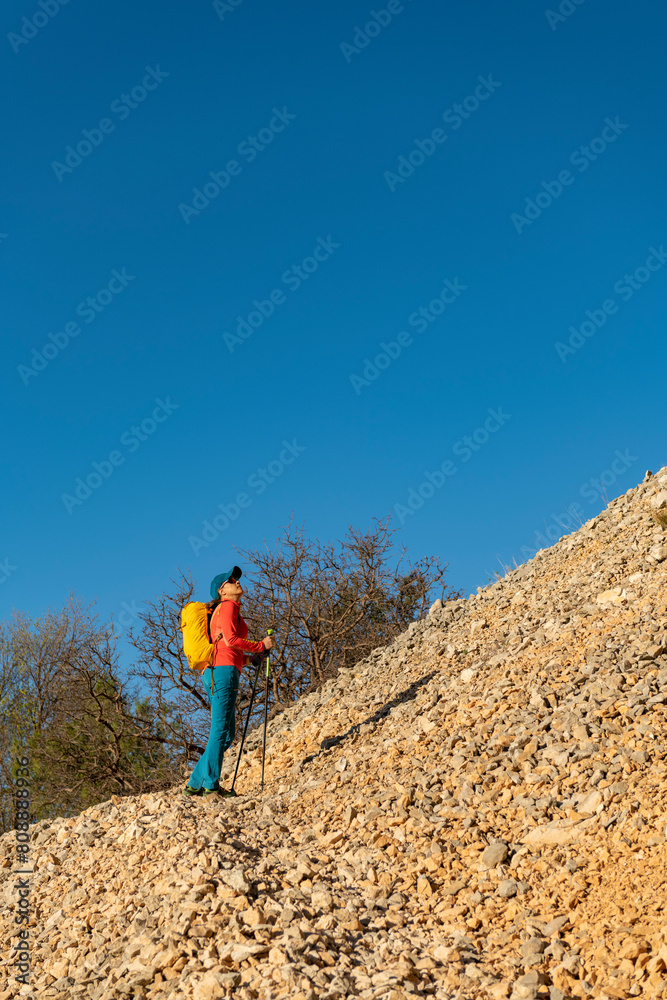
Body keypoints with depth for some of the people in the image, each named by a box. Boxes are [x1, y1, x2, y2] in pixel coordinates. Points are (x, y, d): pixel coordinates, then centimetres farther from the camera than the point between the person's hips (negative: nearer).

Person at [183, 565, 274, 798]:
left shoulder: (230, 609, 27)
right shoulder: (227, 606, -1)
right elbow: (231, 639, -15)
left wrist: (248, 657, 17)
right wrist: (261, 646, -6)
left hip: (214, 673, 10)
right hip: (223, 670, -9)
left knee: (226, 734, 9)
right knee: (221, 729, -10)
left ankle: (195, 783, 8)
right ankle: (211, 784, -11)